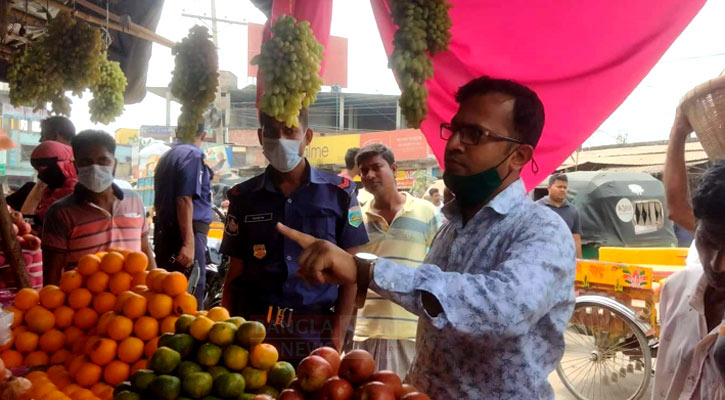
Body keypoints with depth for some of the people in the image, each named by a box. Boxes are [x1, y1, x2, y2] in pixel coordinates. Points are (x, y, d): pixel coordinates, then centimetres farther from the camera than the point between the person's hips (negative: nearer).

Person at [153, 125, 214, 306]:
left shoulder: (166, 156, 19)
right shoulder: (193, 155, -8)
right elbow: (185, 200, -19)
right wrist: (189, 243, -25)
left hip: (163, 232, 9)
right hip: (187, 232, -9)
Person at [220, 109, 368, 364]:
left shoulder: (338, 193, 2)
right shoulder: (244, 197, 7)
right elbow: (235, 275, 10)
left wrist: (337, 337, -6)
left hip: (318, 337, -1)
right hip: (256, 335, 1)